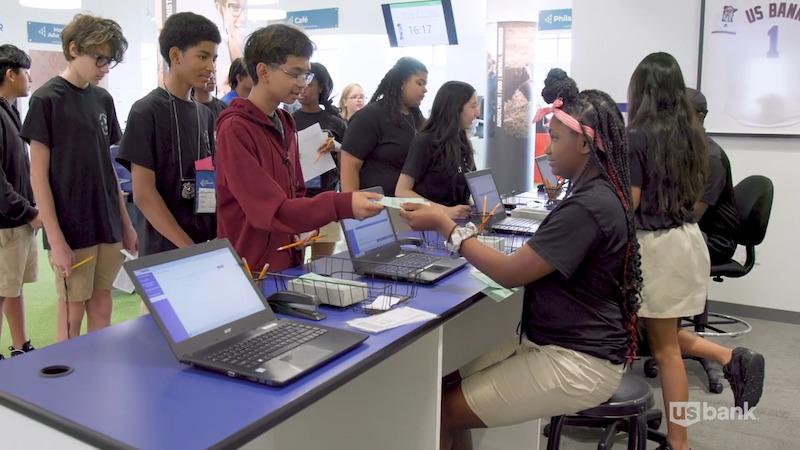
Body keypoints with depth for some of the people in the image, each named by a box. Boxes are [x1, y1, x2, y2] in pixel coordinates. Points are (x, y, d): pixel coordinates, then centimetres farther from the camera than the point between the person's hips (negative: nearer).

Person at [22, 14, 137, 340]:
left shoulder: (103, 99, 10)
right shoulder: (47, 99, -7)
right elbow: (38, 174, -9)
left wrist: (126, 223, 12)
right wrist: (56, 239, -13)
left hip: (108, 227, 5)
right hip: (71, 231, -5)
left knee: (102, 310, 12)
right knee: (72, 316, 3)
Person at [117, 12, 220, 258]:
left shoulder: (205, 113, 8)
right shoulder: (146, 112, -9)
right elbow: (143, 194, -14)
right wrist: (189, 248, -18)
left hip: (208, 244, 6)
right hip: (166, 251, -6)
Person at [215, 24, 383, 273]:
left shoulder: (285, 124, 8)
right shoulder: (235, 129, -17)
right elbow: (271, 210, -25)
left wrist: (302, 228, -2)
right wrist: (343, 205, -35)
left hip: (288, 264, 7)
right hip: (251, 271, -7)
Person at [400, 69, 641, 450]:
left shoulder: (587, 207, -24)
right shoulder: (597, 195, 9)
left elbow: (511, 273, -21)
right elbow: (535, 266, 11)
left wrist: (445, 225, -13)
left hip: (577, 363, -9)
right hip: (558, 345, 9)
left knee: (443, 413, -7)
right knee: (446, 384, 6)